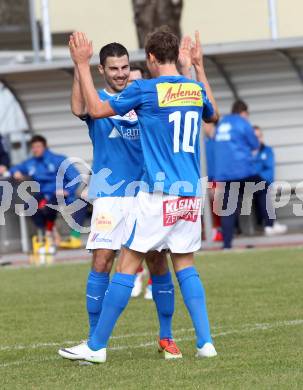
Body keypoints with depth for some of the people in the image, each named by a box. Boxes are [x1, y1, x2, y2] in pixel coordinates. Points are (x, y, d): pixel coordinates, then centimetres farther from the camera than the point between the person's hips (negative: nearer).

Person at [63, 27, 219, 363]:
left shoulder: (145, 90, -9)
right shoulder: (196, 90, 8)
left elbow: (96, 109, -1)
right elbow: (212, 115, 31)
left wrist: (82, 65, 7)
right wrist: (199, 67, 40)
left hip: (157, 195, -5)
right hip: (190, 193, 5)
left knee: (127, 265, -1)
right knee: (184, 263, 14)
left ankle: (97, 346, 3)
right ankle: (205, 342, 4)